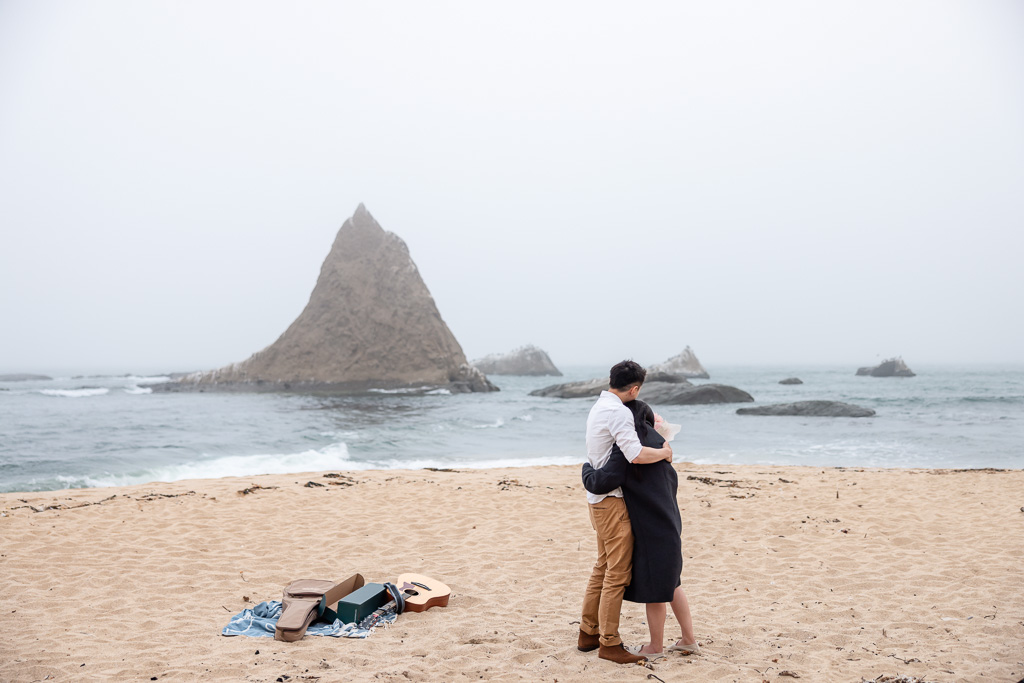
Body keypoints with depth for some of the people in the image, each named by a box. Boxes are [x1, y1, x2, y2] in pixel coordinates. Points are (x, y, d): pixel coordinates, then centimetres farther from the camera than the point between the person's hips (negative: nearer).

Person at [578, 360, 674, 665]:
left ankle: (588, 633, 24)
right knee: (618, 572, -5)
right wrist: (664, 453, -13)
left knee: (604, 567, 17)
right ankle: (609, 643, 1)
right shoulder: (618, 412, -19)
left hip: (599, 498, 10)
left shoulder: (599, 407, 13)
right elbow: (635, 453, -30)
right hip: (612, 500, -10)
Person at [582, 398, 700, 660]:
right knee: (669, 582, 19)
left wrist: (586, 469, -4)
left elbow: (601, 482, -23)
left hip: (651, 528, -9)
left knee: (652, 586, 6)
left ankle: (655, 647, 21)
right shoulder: (656, 441, 8)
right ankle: (689, 640, 26)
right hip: (667, 522, 9)